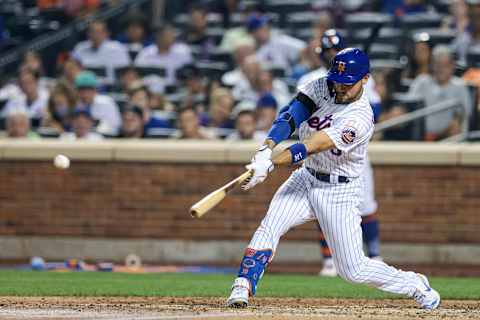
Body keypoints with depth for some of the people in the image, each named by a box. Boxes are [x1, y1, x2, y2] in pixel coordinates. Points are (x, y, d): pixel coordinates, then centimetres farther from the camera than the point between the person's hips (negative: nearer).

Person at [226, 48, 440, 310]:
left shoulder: (361, 118, -27)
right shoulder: (322, 87, -7)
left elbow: (313, 146, -36)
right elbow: (291, 114, -19)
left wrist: (270, 164, -45)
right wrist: (268, 147, -38)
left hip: (339, 192, -5)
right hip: (306, 178, 5)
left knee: (353, 270, 0)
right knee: (269, 227, -19)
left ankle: (414, 285, 21)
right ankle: (243, 288, -17)